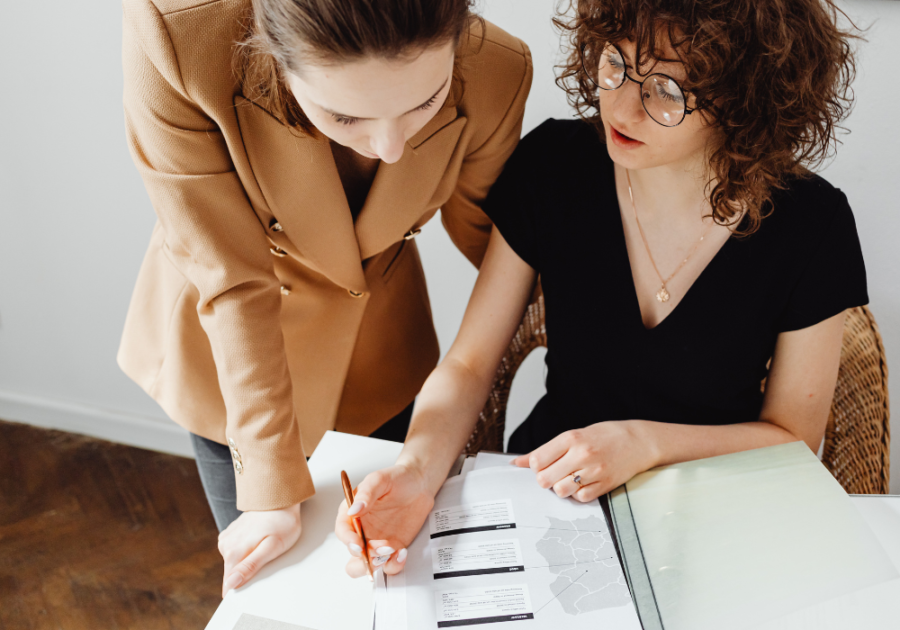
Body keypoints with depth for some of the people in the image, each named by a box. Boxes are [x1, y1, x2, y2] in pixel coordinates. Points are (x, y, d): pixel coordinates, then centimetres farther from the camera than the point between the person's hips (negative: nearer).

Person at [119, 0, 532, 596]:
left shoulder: (495, 73, -27)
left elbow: (481, 228, -6)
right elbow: (231, 280, -29)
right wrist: (274, 489, -23)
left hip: (379, 334, 2)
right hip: (228, 350, -1)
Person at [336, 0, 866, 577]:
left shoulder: (810, 225, -15)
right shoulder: (553, 165, -11)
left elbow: (792, 436, -4)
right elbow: (470, 363, -7)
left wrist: (645, 443, -19)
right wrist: (417, 470, -26)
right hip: (546, 491, 0)